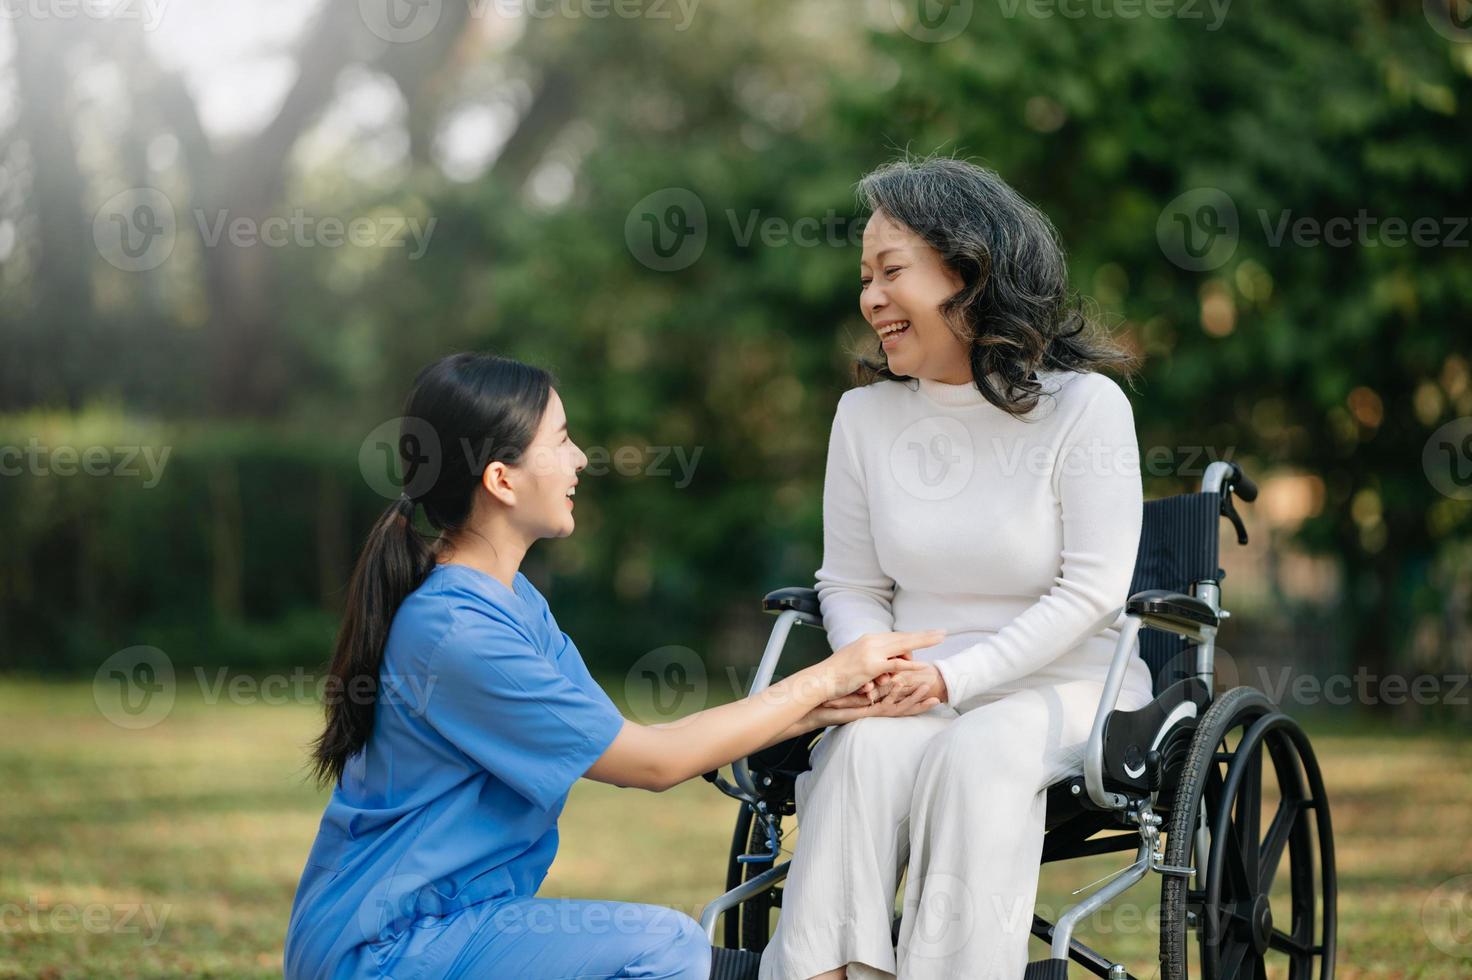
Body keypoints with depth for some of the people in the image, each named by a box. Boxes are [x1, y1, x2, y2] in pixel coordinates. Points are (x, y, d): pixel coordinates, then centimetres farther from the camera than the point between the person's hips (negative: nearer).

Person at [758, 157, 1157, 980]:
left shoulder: (1084, 406, -7)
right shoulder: (865, 415, 6)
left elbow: (1091, 591, -10)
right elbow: (851, 585, 11)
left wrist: (952, 678, -17)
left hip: (1061, 688, -3)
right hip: (917, 690, 3)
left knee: (978, 753, -35)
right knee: (867, 746, -30)